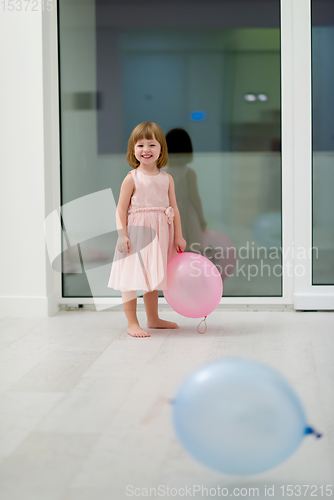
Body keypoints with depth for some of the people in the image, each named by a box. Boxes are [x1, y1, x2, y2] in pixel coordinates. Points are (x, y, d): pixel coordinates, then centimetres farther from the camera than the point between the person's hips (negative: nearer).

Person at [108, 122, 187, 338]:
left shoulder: (167, 179, 6)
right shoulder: (132, 178, -6)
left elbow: (174, 208, 8)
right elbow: (121, 209, -7)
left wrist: (178, 236, 5)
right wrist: (122, 235, -16)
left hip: (159, 236, 5)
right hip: (136, 233, -5)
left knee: (153, 278, 16)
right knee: (132, 278, -5)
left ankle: (153, 319, 30)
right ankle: (132, 324, 3)